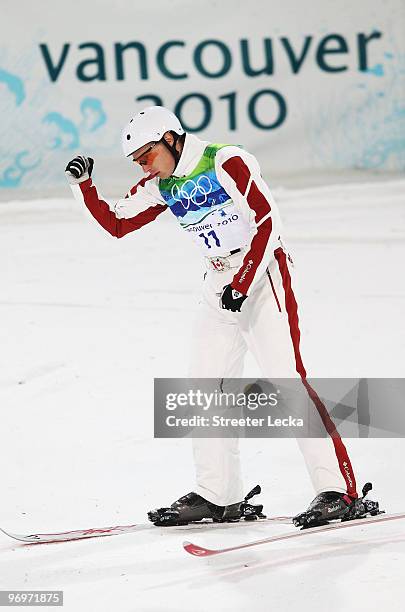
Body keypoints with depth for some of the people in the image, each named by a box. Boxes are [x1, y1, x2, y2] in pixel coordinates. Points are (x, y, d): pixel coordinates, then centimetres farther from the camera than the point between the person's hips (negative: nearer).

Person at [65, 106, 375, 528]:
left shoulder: (228, 164, -15)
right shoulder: (161, 187, 6)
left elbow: (266, 221, -19)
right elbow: (116, 223, 12)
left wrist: (242, 283, -23)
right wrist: (83, 186, -3)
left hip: (263, 273, -8)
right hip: (220, 284, 8)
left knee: (285, 378, -16)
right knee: (205, 384, 6)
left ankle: (338, 489, -17)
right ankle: (218, 496, 15)